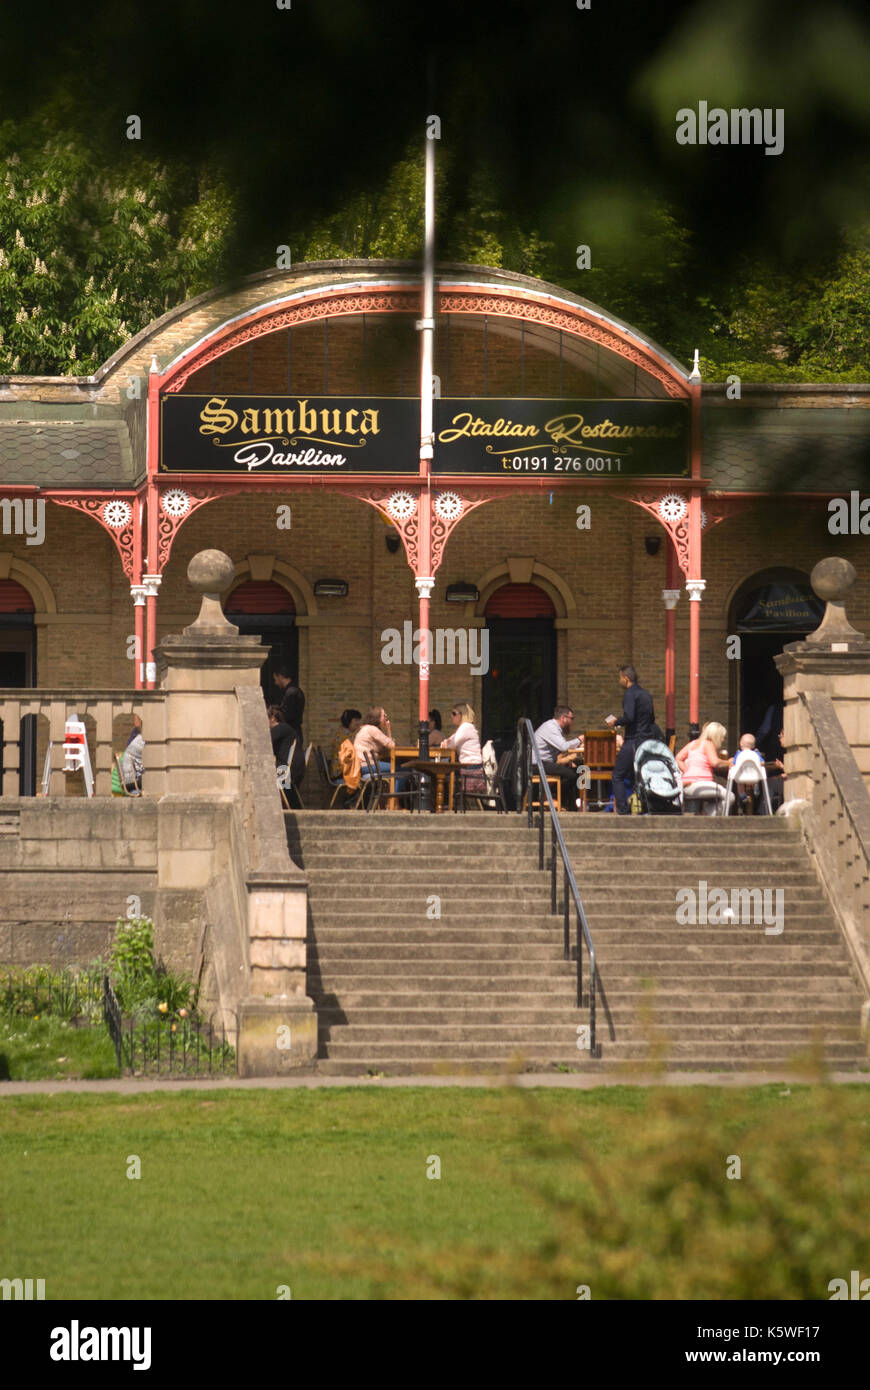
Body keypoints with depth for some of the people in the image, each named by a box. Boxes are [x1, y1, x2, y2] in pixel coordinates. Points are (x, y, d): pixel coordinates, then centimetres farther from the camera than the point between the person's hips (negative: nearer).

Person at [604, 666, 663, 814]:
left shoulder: (630, 694, -12)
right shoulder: (646, 694, 15)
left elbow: (629, 717, -24)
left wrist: (615, 722, -5)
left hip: (633, 740, -8)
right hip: (647, 739, 8)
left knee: (618, 777, -2)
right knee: (634, 776, 15)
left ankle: (623, 811, -9)